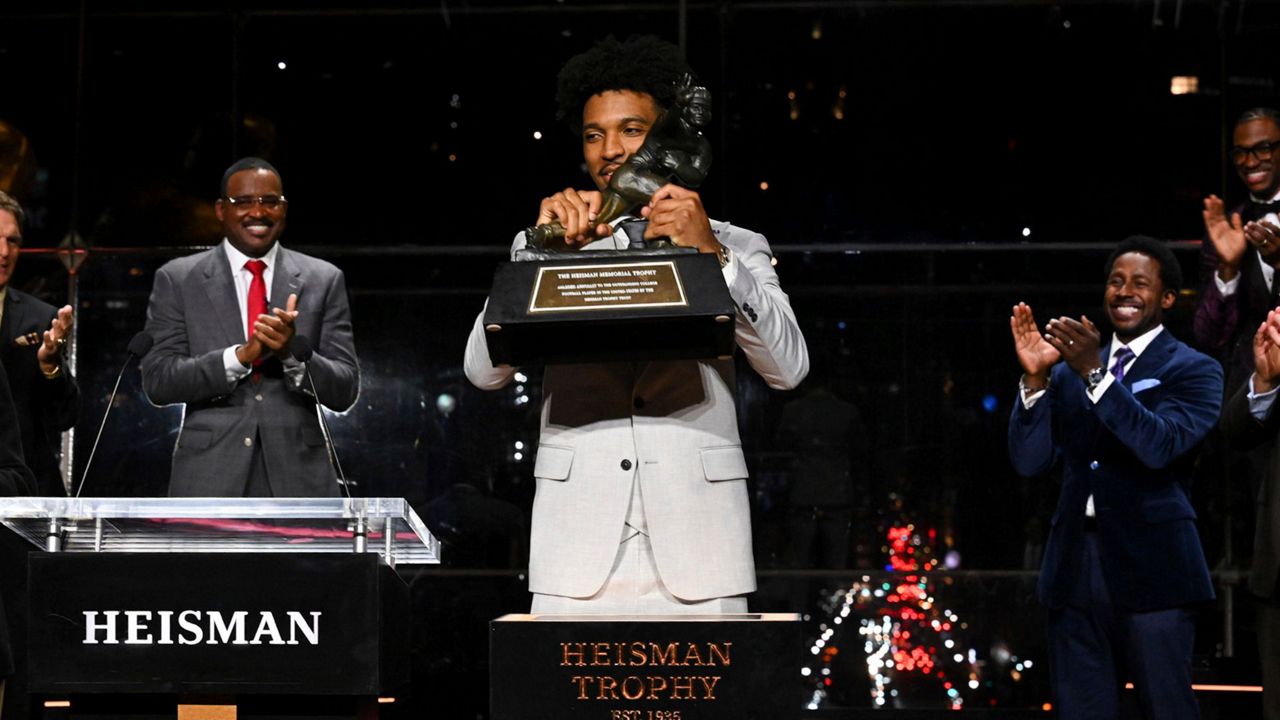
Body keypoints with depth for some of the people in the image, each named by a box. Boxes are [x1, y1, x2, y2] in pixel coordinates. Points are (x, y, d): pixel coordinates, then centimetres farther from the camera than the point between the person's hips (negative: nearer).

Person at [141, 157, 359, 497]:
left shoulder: (324, 281, 8)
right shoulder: (177, 279, 5)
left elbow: (345, 390, 4)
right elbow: (157, 381, -3)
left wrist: (293, 352, -16)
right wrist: (241, 354, -16)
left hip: (298, 475, 1)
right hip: (210, 477, -1)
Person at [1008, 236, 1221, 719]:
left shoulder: (1194, 370, 2)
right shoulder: (1070, 370, 14)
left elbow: (1160, 445, -16)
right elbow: (1029, 461, 5)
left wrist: (1095, 373, -24)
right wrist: (1035, 377, -9)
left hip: (1149, 568, -4)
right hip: (1074, 568, 4)